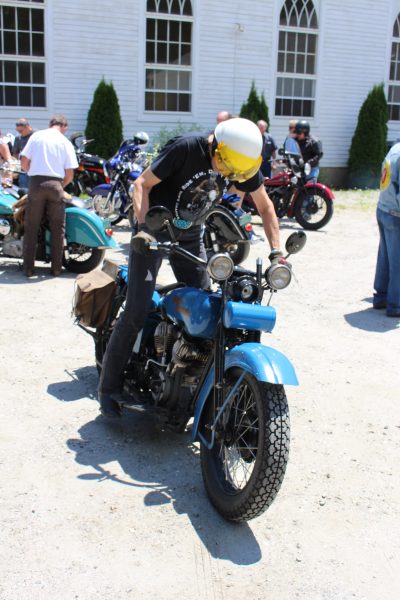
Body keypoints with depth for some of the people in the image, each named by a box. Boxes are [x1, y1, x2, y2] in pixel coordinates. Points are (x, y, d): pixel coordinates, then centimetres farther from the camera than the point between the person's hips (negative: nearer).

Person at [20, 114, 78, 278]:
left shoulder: (36, 135, 7)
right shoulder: (66, 142, 6)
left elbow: (24, 161, 3)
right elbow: (70, 173, 1)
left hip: (36, 183, 1)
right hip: (55, 184, 0)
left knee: (31, 228, 7)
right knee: (57, 229, 9)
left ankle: (28, 268, 8)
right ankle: (56, 268, 10)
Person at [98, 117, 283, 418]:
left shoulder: (244, 162, -8)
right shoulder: (186, 148, -24)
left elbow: (265, 205, 3)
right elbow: (143, 184, -18)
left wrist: (276, 251, -7)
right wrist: (145, 226, -33)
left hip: (191, 236, 5)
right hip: (154, 229, -5)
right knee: (137, 312, -10)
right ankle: (109, 387, 2)